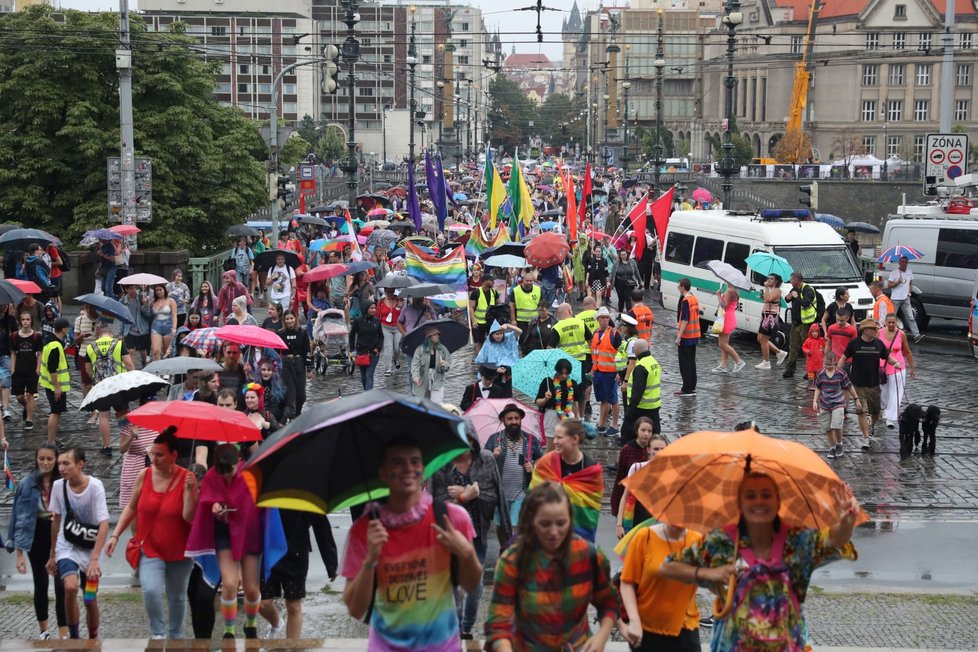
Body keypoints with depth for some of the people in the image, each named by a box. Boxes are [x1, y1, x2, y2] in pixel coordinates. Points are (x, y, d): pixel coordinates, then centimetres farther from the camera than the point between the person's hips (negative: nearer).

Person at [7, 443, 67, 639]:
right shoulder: (28, 483, -9)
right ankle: (43, 631, 29)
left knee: (61, 585, -7)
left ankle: (63, 634, -3)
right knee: (41, 585, 12)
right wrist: (19, 553, -9)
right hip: (38, 539, 1)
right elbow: (22, 518, -7)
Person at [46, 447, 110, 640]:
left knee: (91, 600, 6)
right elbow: (56, 520, 6)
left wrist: (94, 558, -33)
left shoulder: (95, 486, -19)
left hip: (90, 549, -1)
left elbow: (104, 524, -24)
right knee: (71, 587, -24)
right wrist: (52, 555, 12)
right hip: (67, 547, 1)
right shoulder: (58, 486, -8)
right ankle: (74, 637, -10)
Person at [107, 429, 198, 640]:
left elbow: (189, 517, -19)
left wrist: (189, 490, -30)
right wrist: (115, 535, 2)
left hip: (178, 551, -1)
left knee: (177, 597, 15)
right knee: (151, 590, -22)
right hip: (150, 549, 1)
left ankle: (175, 636, 38)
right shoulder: (144, 476, -6)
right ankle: (158, 633, 0)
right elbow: (131, 508, 6)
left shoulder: (187, 478, -14)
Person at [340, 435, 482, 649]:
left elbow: (471, 586, -1)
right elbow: (356, 609, -12)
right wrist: (370, 560, -25)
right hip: (386, 644, 0)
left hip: (442, 643, 0)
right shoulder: (364, 529, -11)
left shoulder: (452, 518, -12)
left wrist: (466, 554, -20)